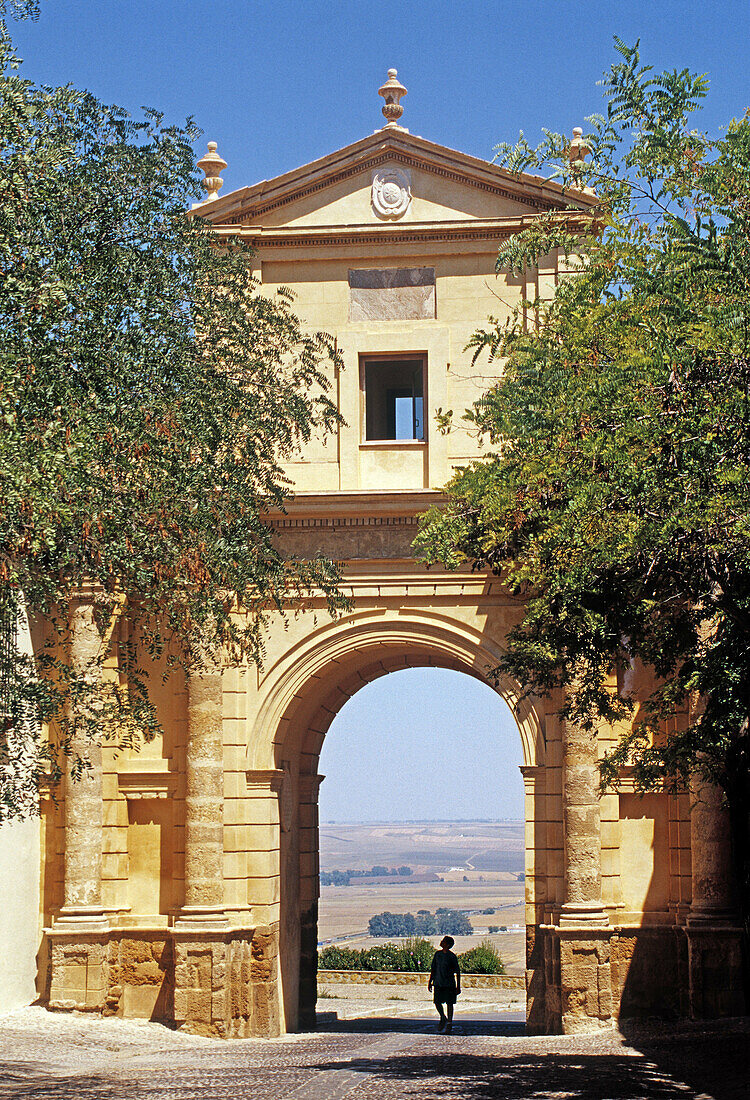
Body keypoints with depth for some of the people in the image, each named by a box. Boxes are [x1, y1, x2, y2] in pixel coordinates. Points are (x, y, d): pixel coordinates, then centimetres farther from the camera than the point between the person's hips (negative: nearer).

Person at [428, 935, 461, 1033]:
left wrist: (458, 987, -5)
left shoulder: (452, 957, -7)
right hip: (438, 983, 4)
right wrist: (430, 982, 12)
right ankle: (443, 1019, 27)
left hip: (449, 984, -4)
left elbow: (457, 972, -3)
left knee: (449, 1003, 0)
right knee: (437, 1002, 2)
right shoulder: (437, 954, 6)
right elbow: (433, 969, 14)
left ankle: (449, 1024, 10)